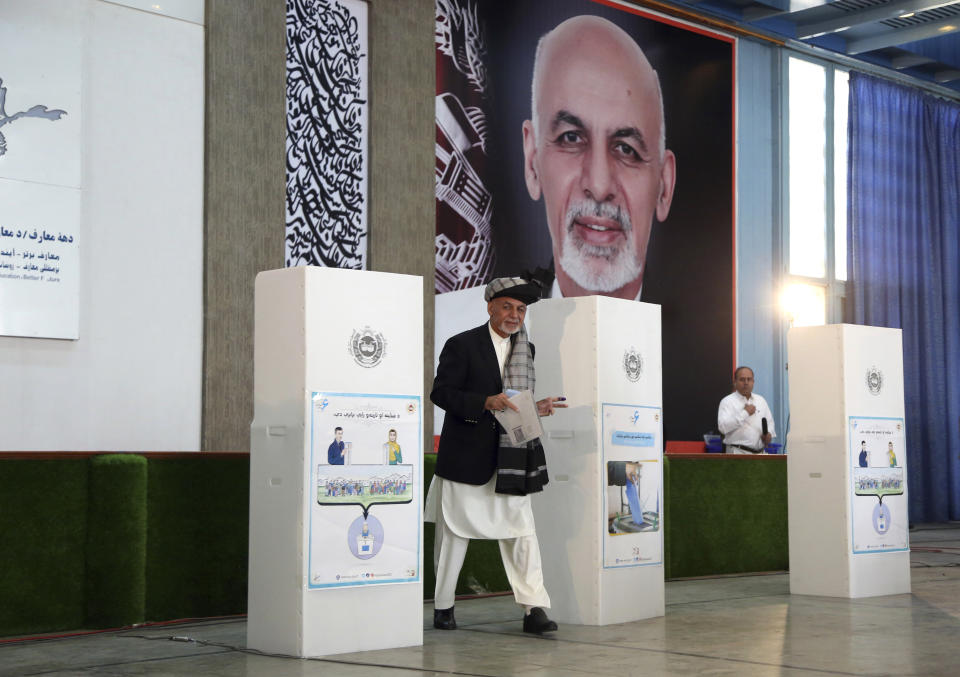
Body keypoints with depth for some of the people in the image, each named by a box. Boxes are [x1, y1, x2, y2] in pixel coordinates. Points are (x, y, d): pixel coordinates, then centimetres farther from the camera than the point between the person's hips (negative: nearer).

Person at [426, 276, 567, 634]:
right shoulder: (462, 345, -4)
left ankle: (534, 608, -2)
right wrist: (486, 403, -23)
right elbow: (441, 392, -11)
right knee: (454, 533, 5)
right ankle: (443, 606, 19)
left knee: (522, 530, -2)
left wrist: (537, 407, 0)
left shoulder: (526, 350, 14)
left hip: (510, 457, 5)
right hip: (466, 456, -4)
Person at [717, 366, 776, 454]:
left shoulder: (761, 400, 16)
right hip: (739, 453, -6)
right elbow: (723, 427, -18)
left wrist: (769, 434, -1)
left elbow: (769, 421, 22)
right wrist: (745, 413, -16)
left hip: (759, 452, 7)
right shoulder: (727, 401, -4)